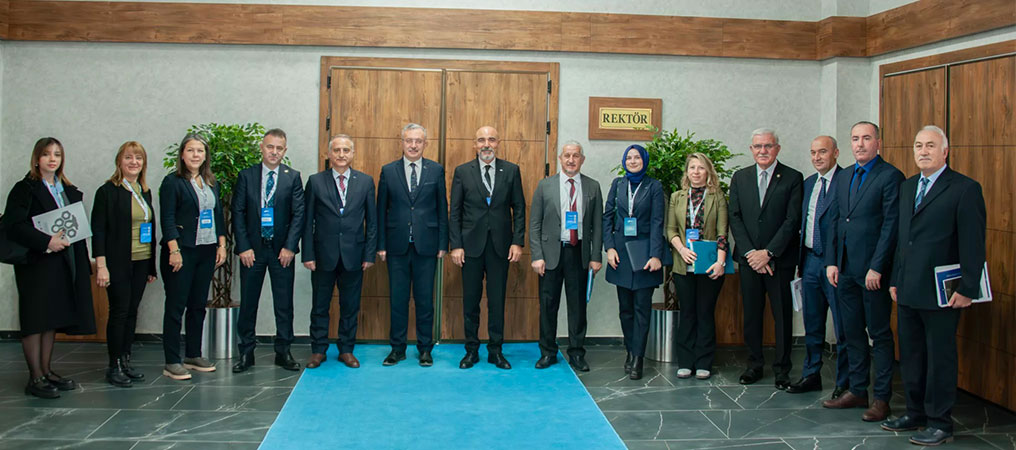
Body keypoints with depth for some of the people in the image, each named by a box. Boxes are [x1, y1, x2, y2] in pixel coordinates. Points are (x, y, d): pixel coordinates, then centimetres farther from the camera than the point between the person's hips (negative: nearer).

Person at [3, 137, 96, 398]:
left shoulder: (69, 191, 16)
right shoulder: (24, 189, -3)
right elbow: (14, 225, -14)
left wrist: (82, 265, 9)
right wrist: (47, 242, -22)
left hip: (63, 264, 6)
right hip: (36, 263, -6)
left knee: (53, 319, 10)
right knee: (35, 319, -3)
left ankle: (47, 371, 18)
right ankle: (35, 378, 0)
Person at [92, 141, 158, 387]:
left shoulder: (145, 191, 12)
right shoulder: (108, 191, -6)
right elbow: (98, 230, -10)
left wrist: (152, 266, 14)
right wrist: (101, 265, -16)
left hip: (141, 262, 6)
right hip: (118, 263, -6)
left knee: (132, 312, 10)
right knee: (119, 312, -2)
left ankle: (126, 362, 19)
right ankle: (114, 367, 8)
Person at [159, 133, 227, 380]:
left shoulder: (211, 183, 13)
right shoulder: (172, 182, -5)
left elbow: (218, 215, 16)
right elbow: (167, 219, -11)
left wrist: (222, 245, 8)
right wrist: (174, 250, -17)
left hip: (206, 252, 6)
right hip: (182, 252, -6)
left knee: (198, 305, 11)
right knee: (176, 306, -2)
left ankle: (193, 355, 21)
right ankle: (172, 362, 3)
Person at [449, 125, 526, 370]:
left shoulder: (511, 171, 4)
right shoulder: (462, 172, 2)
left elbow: (519, 209, 5)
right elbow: (454, 212, 2)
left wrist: (518, 242, -3)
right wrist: (455, 245, -5)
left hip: (500, 246, 0)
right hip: (471, 245, 0)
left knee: (497, 300, 6)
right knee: (470, 300, 7)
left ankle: (496, 350, 17)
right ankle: (471, 350, 18)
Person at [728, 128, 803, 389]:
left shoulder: (793, 178, -1)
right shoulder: (740, 178, 9)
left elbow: (793, 220, -7)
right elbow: (735, 218, 4)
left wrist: (768, 253, -13)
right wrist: (749, 253, -7)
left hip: (780, 260, -3)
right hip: (749, 258, 3)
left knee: (783, 316, 3)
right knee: (751, 315, 9)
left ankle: (782, 369, 13)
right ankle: (754, 365, 20)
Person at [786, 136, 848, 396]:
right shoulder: (808, 183, 14)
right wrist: (800, 261, 13)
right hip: (810, 261, 7)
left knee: (843, 327, 2)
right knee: (812, 325, 15)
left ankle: (845, 382, 13)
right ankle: (811, 375, 26)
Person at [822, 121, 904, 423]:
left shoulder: (890, 176, -8)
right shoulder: (844, 177, 14)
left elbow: (891, 225, -12)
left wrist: (877, 268, -15)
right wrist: (831, 261, 7)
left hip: (873, 270, -7)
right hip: (845, 268, 7)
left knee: (879, 334, 2)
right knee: (852, 333, 13)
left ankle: (882, 398, 10)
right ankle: (857, 391, 22)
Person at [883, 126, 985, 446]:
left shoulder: (965, 189, -7)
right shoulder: (907, 187, 15)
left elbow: (973, 244, -10)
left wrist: (967, 288, -14)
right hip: (908, 291, 7)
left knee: (940, 357, 2)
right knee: (910, 356, 13)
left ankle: (940, 423, 12)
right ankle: (916, 413, 26)